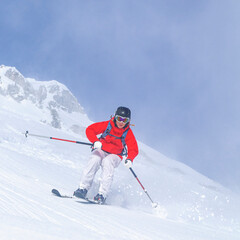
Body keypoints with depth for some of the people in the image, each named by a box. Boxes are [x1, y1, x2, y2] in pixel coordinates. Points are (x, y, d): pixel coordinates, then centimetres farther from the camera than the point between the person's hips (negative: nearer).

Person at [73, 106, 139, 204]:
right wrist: (95, 141, -29)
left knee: (107, 162, -33)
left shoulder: (128, 133, -7)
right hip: (101, 150, 1)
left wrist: (129, 159, -31)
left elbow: (134, 149, -9)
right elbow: (90, 130, -9)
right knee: (94, 160, -31)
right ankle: (83, 189, -34)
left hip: (114, 155, -1)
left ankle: (102, 194, -40)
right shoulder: (107, 125, -7)